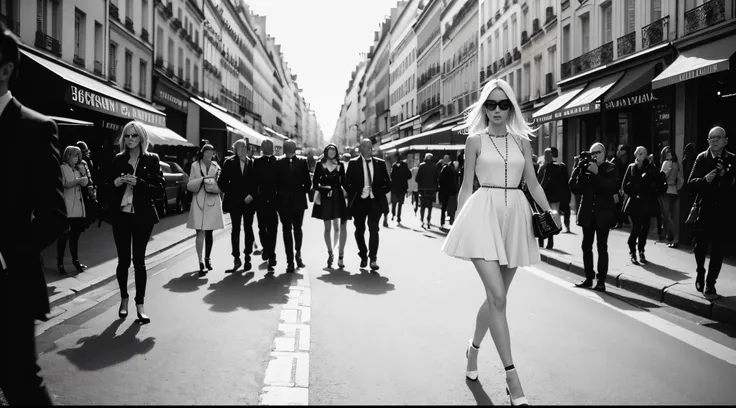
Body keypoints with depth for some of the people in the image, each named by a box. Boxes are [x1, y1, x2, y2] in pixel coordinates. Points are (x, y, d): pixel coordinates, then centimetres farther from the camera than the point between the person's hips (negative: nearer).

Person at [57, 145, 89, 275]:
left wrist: (83, 171, -3)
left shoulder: (78, 168, 18)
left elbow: (85, 182, 9)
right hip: (67, 207, -6)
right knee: (64, 235, -5)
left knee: (75, 234, 11)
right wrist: (77, 181, -16)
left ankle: (75, 260, 20)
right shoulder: (62, 168, -2)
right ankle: (60, 262, 2)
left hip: (78, 206, 6)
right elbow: (63, 184, -14)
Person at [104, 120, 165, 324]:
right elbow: (106, 186, 10)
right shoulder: (118, 160, 6)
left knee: (139, 260, 0)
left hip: (142, 216, -2)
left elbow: (160, 189, -6)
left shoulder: (151, 160, 0)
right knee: (123, 259, 6)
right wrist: (115, 183, -12)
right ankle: (124, 299, 24)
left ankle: (140, 304, 8)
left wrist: (138, 183, -18)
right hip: (121, 215, 2)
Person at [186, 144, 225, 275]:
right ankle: (201, 263, -10)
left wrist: (212, 185, -16)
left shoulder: (216, 167, 6)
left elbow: (220, 185, 4)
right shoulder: (195, 166, 3)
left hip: (213, 202, 2)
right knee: (200, 233, -9)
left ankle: (207, 258, 26)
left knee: (209, 233, 9)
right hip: (199, 202, -2)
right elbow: (189, 185, -1)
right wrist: (202, 180, -15)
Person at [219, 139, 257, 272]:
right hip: (234, 202, 0)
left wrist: (252, 195, -9)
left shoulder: (252, 163, 3)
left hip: (249, 201, 0)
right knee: (235, 229, 2)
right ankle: (236, 258, 7)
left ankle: (247, 258, 13)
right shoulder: (229, 163, 2)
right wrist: (230, 194, -4)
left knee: (248, 229, 4)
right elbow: (222, 182, 2)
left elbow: (256, 182, 2)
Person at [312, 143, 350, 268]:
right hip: (324, 196, 0)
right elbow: (315, 180, 3)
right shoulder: (320, 164, 4)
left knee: (337, 227, -5)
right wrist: (317, 192, -9)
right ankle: (330, 253, 16)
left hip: (337, 196, 0)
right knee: (327, 227, 6)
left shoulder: (340, 165, 6)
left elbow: (343, 181, 6)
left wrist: (346, 195, -2)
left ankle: (340, 255, 2)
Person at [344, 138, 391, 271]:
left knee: (373, 229, -12)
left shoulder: (380, 163, 5)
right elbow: (347, 183, -1)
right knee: (359, 230, 10)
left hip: (375, 201, 0)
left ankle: (373, 259, -9)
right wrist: (355, 194, -12)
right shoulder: (353, 163, 0)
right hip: (359, 201, 0)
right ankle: (363, 256, 28)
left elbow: (387, 183, 9)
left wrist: (380, 192, -6)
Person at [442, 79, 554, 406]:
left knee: (497, 295, 11)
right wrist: (458, 222, 3)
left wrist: (549, 213, 2)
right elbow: (466, 186, 5)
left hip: (515, 216, 4)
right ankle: (512, 376, -7)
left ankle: (473, 348, 34)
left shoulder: (521, 141, 11)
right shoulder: (475, 140, 3)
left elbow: (533, 183, 13)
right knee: (498, 296, -13)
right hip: (484, 214, -4)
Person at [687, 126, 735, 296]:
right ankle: (700, 274, 31)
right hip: (704, 210, 0)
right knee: (700, 246, 5)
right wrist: (705, 179, -24)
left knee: (718, 251, 4)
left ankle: (710, 283, 15)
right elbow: (690, 183, -6)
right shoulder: (702, 158, -1)